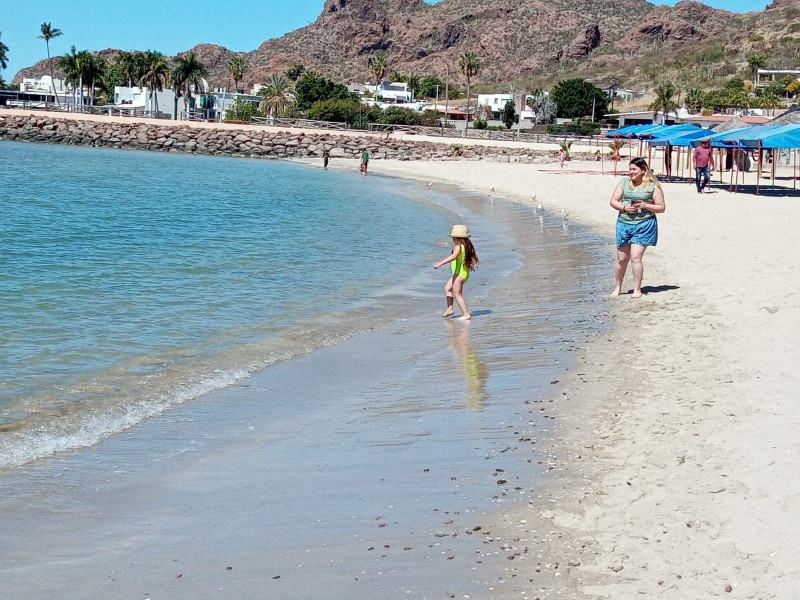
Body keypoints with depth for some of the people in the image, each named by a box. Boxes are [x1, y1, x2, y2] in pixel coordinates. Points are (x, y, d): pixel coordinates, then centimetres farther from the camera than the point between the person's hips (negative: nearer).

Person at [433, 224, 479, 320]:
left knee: (457, 295, -3)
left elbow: (453, 256, -37)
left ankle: (466, 314, -2)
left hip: (459, 273, -10)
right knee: (447, 288, 22)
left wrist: (440, 263, -41)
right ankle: (450, 309, 28)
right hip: (458, 273, 10)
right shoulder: (466, 246, 9)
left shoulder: (458, 246, -19)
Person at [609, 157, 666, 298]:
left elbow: (661, 207, -1)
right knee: (622, 259, 10)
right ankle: (617, 288, 26)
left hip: (644, 225, -4)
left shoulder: (653, 186, -2)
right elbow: (613, 201, 7)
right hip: (624, 224, 4)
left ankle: (637, 289, 1)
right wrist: (624, 208, -12)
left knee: (635, 257, -11)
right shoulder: (624, 183, 8)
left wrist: (645, 205, -16)